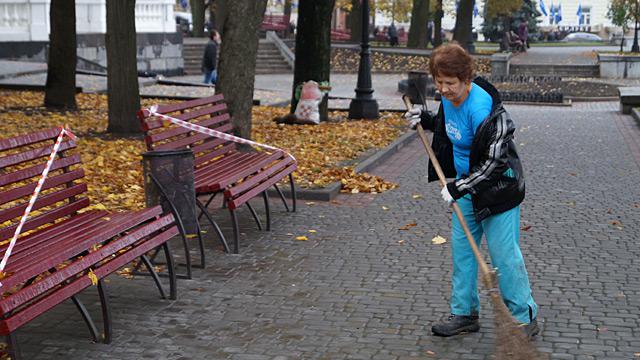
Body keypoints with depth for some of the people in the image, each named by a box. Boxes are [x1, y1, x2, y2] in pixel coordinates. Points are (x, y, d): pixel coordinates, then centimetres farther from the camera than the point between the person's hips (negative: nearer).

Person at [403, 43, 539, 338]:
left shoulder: (481, 109, -28)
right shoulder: (449, 98, -2)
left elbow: (495, 162, -26)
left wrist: (458, 188, -24)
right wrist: (426, 120, 3)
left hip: (497, 186, -9)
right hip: (467, 184, 9)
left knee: (503, 253, -4)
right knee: (461, 247, 13)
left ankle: (525, 318, 11)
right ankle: (464, 313, 25)